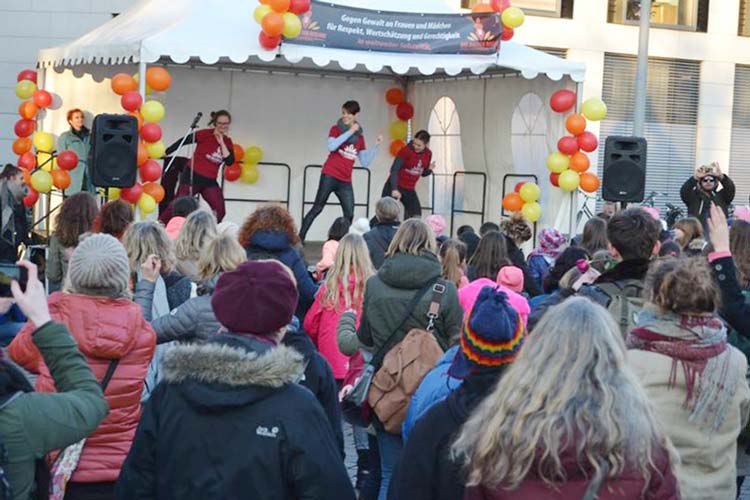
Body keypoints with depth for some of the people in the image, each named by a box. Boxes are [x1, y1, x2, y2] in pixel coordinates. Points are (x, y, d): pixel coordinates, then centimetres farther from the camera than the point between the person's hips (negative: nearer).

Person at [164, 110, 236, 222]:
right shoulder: (205, 134, -9)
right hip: (192, 176, -5)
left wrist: (221, 143, -11)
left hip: (210, 181, 5)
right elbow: (183, 141, -2)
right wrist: (165, 153, 1)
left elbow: (230, 162, -8)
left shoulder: (227, 142, 4)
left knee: (220, 211, -3)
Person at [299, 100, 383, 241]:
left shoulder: (360, 136, 12)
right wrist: (350, 132, -17)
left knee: (349, 215, -3)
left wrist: (376, 146, 3)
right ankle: (300, 238, -9)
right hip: (330, 176, -4)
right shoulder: (336, 129, 2)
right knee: (317, 208, -10)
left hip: (345, 181, 4)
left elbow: (365, 162, 12)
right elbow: (331, 146, -20)